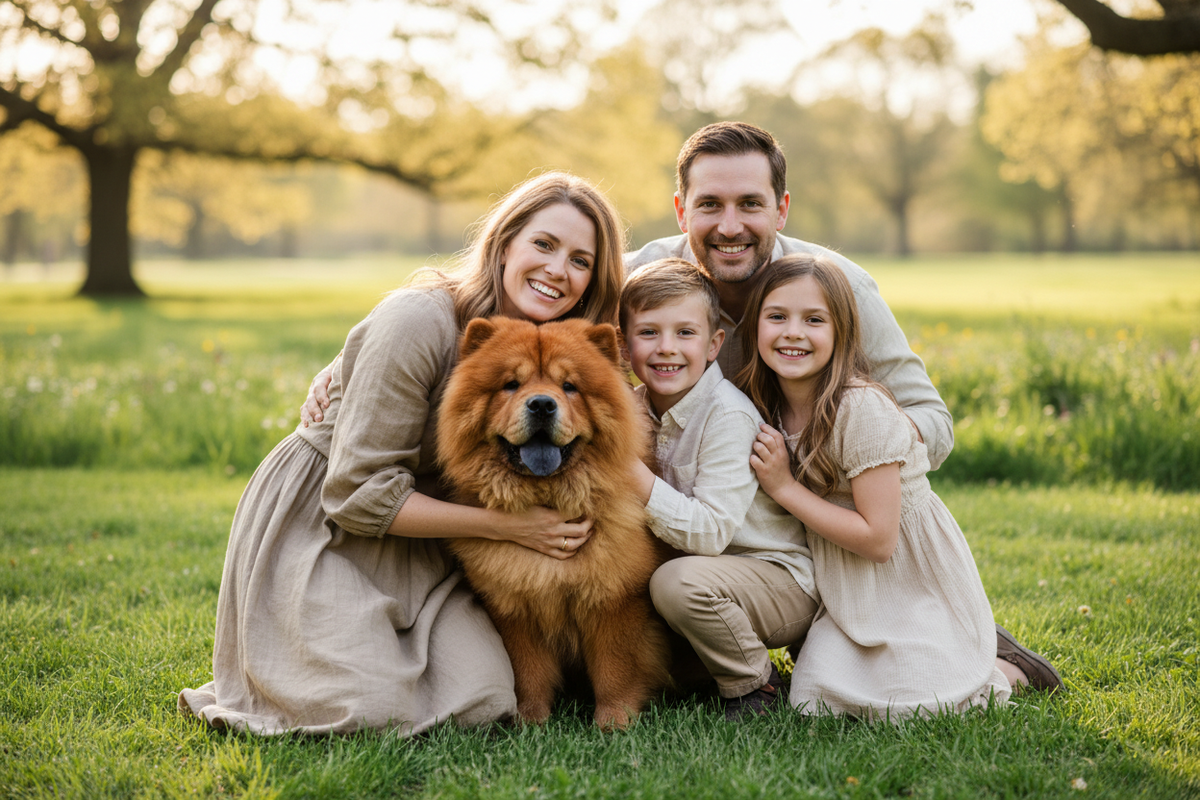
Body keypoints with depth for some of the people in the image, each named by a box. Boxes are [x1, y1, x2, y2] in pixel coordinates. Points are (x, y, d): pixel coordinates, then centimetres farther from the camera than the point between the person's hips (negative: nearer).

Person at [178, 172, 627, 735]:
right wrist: (506, 525, -25)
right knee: (377, 712, -21)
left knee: (484, 702, -14)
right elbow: (357, 494, -24)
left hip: (417, 542, 6)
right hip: (319, 521, -6)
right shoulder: (416, 321, -25)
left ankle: (379, 646, 15)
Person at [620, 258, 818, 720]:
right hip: (709, 566, 8)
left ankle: (756, 687, -6)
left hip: (786, 578, -7)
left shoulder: (728, 416, -22)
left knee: (679, 582, -32)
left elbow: (710, 533, -29)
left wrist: (631, 470, -33)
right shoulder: (638, 407, -1)